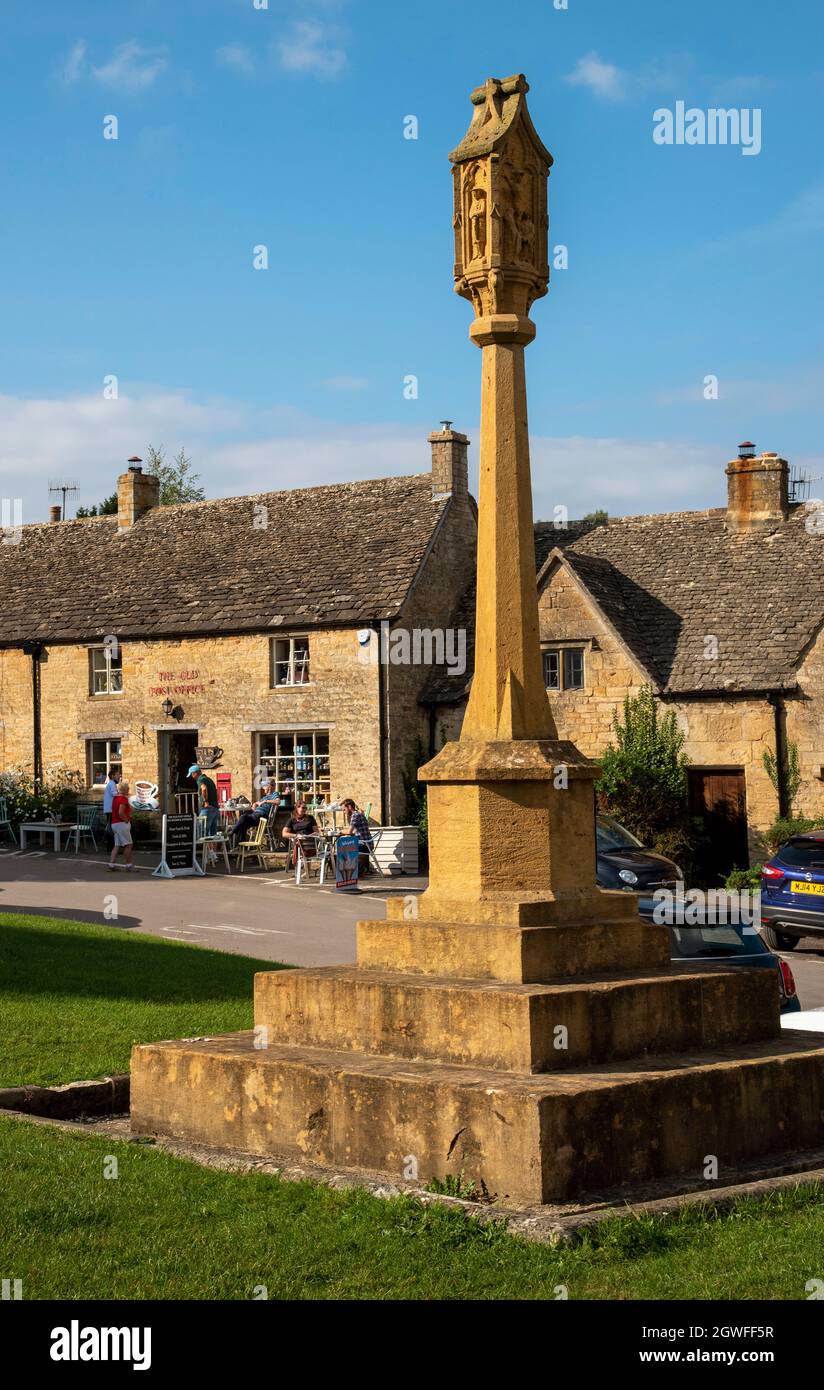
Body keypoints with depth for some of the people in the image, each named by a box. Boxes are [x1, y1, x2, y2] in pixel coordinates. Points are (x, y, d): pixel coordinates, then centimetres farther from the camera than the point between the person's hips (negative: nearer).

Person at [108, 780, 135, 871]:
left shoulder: (115, 798, 14)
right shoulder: (123, 799, -15)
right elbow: (121, 812, -25)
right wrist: (127, 821, -15)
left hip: (114, 823, 9)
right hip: (122, 823, -9)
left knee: (117, 845, 10)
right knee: (128, 845, -2)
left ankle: (111, 863, 2)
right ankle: (129, 864, 1)